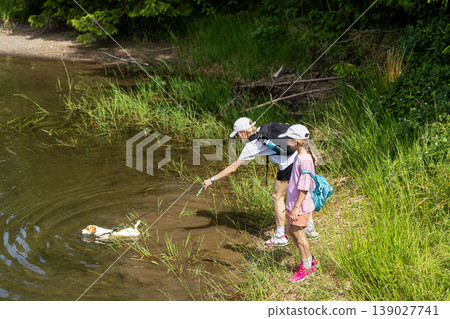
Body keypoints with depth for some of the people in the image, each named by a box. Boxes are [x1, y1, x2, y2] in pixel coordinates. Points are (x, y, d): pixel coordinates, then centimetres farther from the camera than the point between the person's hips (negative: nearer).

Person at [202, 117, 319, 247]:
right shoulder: (267, 128, 13)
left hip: (288, 165, -8)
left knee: (278, 198, 8)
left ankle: (280, 236, 15)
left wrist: (212, 180, 5)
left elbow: (233, 168, -2)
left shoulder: (251, 146, -4)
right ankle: (311, 229, 32)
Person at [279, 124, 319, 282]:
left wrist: (296, 207, -21)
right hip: (293, 202, 9)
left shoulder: (305, 160, -23)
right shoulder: (298, 157, 7)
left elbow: (304, 187, -23)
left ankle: (307, 266, 18)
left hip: (301, 205, -9)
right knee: (291, 231, 17)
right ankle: (310, 260, 31)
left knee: (298, 233, 2)